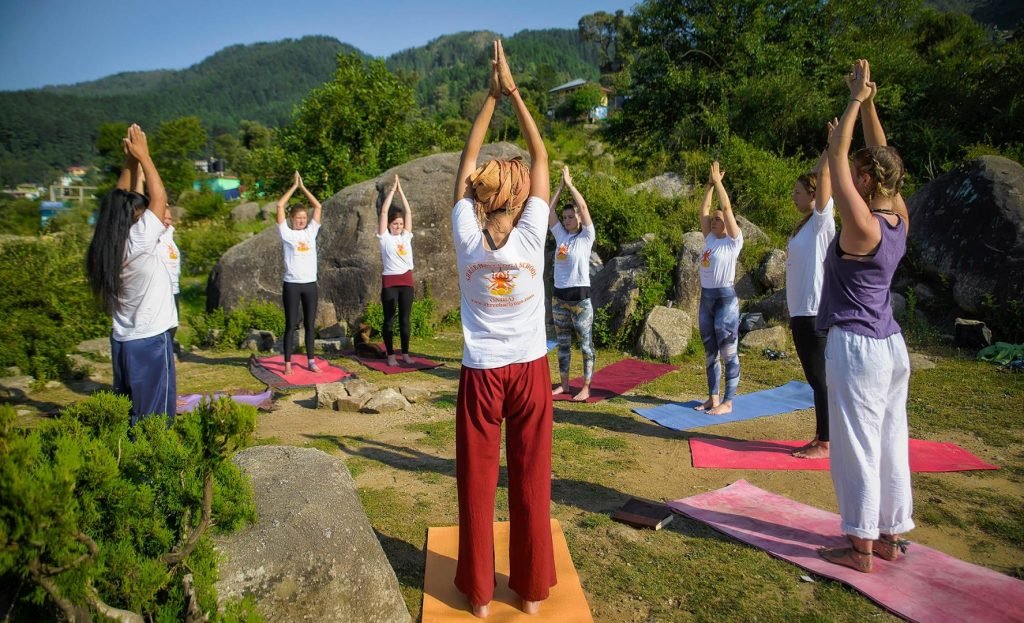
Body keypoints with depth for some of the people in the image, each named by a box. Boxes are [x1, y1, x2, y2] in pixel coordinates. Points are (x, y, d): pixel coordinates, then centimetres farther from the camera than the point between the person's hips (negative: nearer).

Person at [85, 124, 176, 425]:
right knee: (153, 419, 1)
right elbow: (159, 196, -11)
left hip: (122, 341, 8)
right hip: (150, 341, -8)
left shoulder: (107, 247, 2)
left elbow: (120, 199, 12)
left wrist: (130, 160, 10)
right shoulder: (139, 243, -17)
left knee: (126, 412, 14)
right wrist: (142, 156, -2)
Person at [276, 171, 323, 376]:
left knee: (309, 325, 9)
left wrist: (303, 187, 6)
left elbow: (318, 206, 6)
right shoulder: (287, 233, 1)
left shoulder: (311, 231, 9)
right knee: (291, 325, 2)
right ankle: (288, 363, 9)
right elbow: (280, 205, -5)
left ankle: (311, 361, 16)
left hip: (310, 284, 3)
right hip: (292, 285, -3)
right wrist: (294, 186, 1)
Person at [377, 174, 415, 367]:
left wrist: (401, 190, 6)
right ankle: (390, 355, 9)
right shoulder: (384, 237, 0)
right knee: (389, 320, 3)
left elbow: (408, 212, 7)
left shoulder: (406, 236, 10)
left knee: (405, 319, 8)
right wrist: (392, 189, -1)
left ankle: (405, 353, 15)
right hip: (390, 281, -3)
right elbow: (384, 211, -5)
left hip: (406, 280, 3)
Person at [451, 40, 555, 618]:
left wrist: (491, 96, 9)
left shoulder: (467, 235, -7)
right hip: (529, 369, 0)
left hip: (481, 372, 1)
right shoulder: (530, 233, -9)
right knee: (532, 482, 10)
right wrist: (513, 92, 5)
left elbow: (467, 162, 5)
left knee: (478, 483, 10)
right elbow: (541, 157, 1)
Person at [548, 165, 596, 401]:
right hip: (559, 296, 6)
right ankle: (564, 383, 22)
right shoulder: (560, 235, 9)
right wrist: (560, 186, -1)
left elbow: (584, 207, -13)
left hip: (580, 297, -6)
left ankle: (586, 387, 8)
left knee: (585, 344, 2)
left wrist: (570, 183, -8)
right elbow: (549, 211, 3)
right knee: (563, 343, 12)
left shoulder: (586, 237, -3)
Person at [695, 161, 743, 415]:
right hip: (706, 297, 8)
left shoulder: (733, 241, -5)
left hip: (725, 298, -8)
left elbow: (727, 208, -12)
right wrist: (710, 184, 10)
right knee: (710, 351, 11)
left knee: (728, 351, -2)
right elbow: (703, 209, 12)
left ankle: (728, 402, 3)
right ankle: (713, 397, 20)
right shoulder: (710, 239, 12)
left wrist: (718, 182, -7)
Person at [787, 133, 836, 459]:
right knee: (815, 378, 13)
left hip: (814, 312, -9)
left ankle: (824, 444, 5)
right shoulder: (804, 224, 14)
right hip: (801, 311, 9)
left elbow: (824, 176, -14)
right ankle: (819, 439, 21)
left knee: (821, 379, -3)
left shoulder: (822, 221, -8)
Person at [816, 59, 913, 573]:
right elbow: (882, 157, 14)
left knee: (856, 448, 1)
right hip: (891, 346, 9)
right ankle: (890, 537, 26)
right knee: (889, 444, 14)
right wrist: (868, 103, 12)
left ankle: (861, 548, 11)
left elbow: (837, 156, -12)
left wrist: (856, 100, -4)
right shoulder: (899, 220, 4)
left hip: (856, 348, -8)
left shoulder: (862, 225, -17)